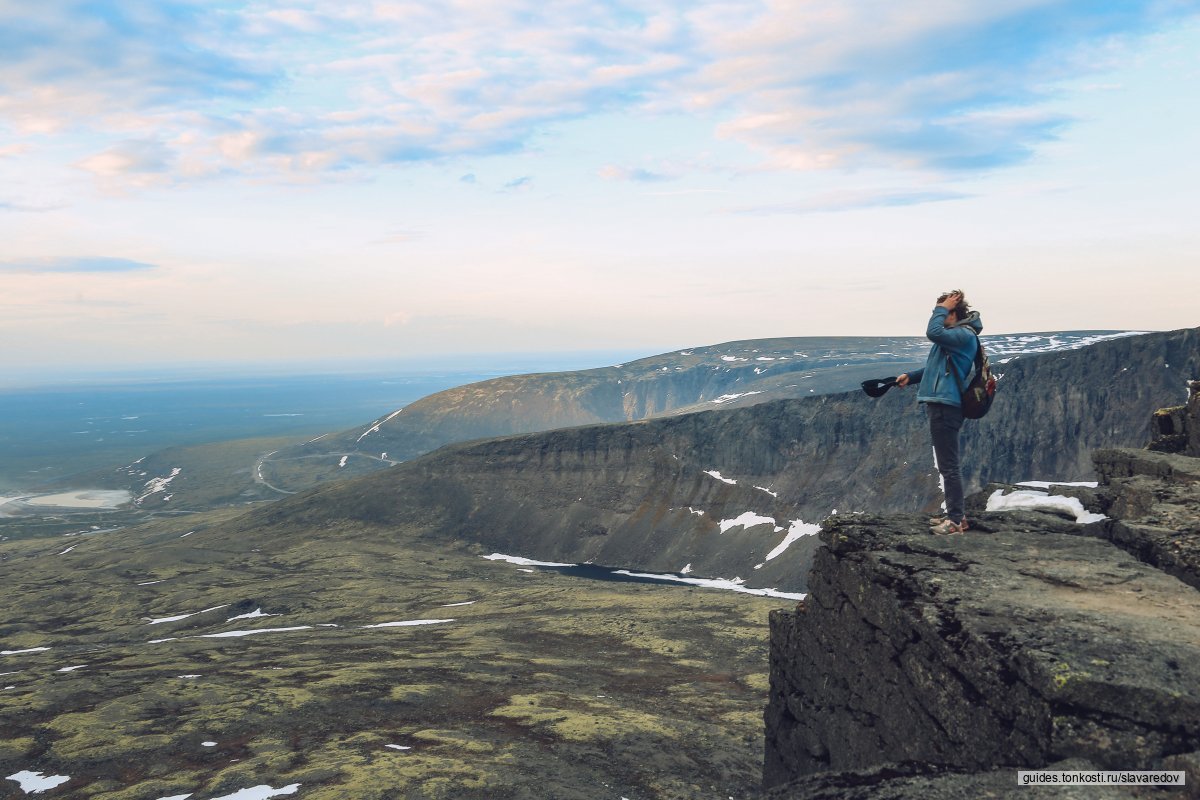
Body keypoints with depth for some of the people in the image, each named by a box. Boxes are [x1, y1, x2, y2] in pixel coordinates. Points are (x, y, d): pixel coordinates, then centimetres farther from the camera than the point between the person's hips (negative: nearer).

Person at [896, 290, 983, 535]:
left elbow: (933, 333, -29)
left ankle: (956, 520, -2)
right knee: (948, 464, 15)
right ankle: (956, 514, 23)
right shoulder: (955, 334, 19)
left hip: (946, 406, -11)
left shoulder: (964, 335, -13)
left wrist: (942, 308, -13)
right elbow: (937, 367, 26)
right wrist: (911, 377, 15)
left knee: (949, 465, -7)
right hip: (941, 404, 11)